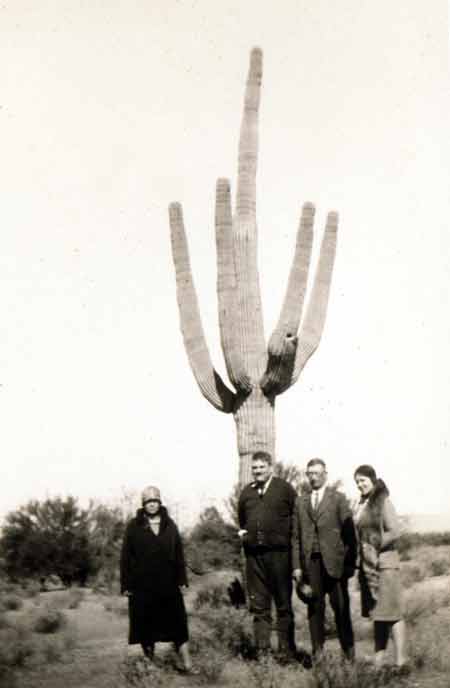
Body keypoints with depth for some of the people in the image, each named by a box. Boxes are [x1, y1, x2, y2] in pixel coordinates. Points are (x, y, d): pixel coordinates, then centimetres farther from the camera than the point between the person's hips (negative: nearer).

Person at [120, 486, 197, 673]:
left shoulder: (169, 525, 7)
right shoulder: (134, 526, 0)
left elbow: (179, 553, 8)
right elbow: (125, 557, -1)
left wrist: (181, 578, 2)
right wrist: (126, 584, -5)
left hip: (168, 585, 1)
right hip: (142, 586, -1)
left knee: (177, 622, -3)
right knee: (146, 625, 6)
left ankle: (187, 664, -2)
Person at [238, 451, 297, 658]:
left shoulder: (285, 489, 0)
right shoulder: (246, 492, 13)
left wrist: (286, 537, -6)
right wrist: (242, 532, 12)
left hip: (278, 552, -4)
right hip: (253, 554, 4)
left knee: (283, 604, 3)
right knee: (259, 605, 7)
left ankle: (286, 650, 10)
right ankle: (262, 650, 13)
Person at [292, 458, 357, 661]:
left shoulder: (338, 499, 5)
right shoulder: (300, 502, 13)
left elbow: (349, 532, 0)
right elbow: (295, 536, 11)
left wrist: (350, 563, -7)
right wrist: (296, 566, 3)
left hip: (334, 561, -2)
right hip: (310, 562, 2)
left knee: (341, 606, -1)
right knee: (314, 607, 3)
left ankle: (349, 651, 10)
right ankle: (317, 652, 9)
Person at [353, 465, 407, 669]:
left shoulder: (383, 502, -8)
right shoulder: (360, 504, 12)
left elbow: (394, 531, -13)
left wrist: (374, 547, -11)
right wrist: (361, 550, 3)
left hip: (384, 562, -7)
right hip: (367, 564, 7)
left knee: (392, 611, -5)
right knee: (376, 613, 9)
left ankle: (400, 660, -3)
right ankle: (378, 660, 14)